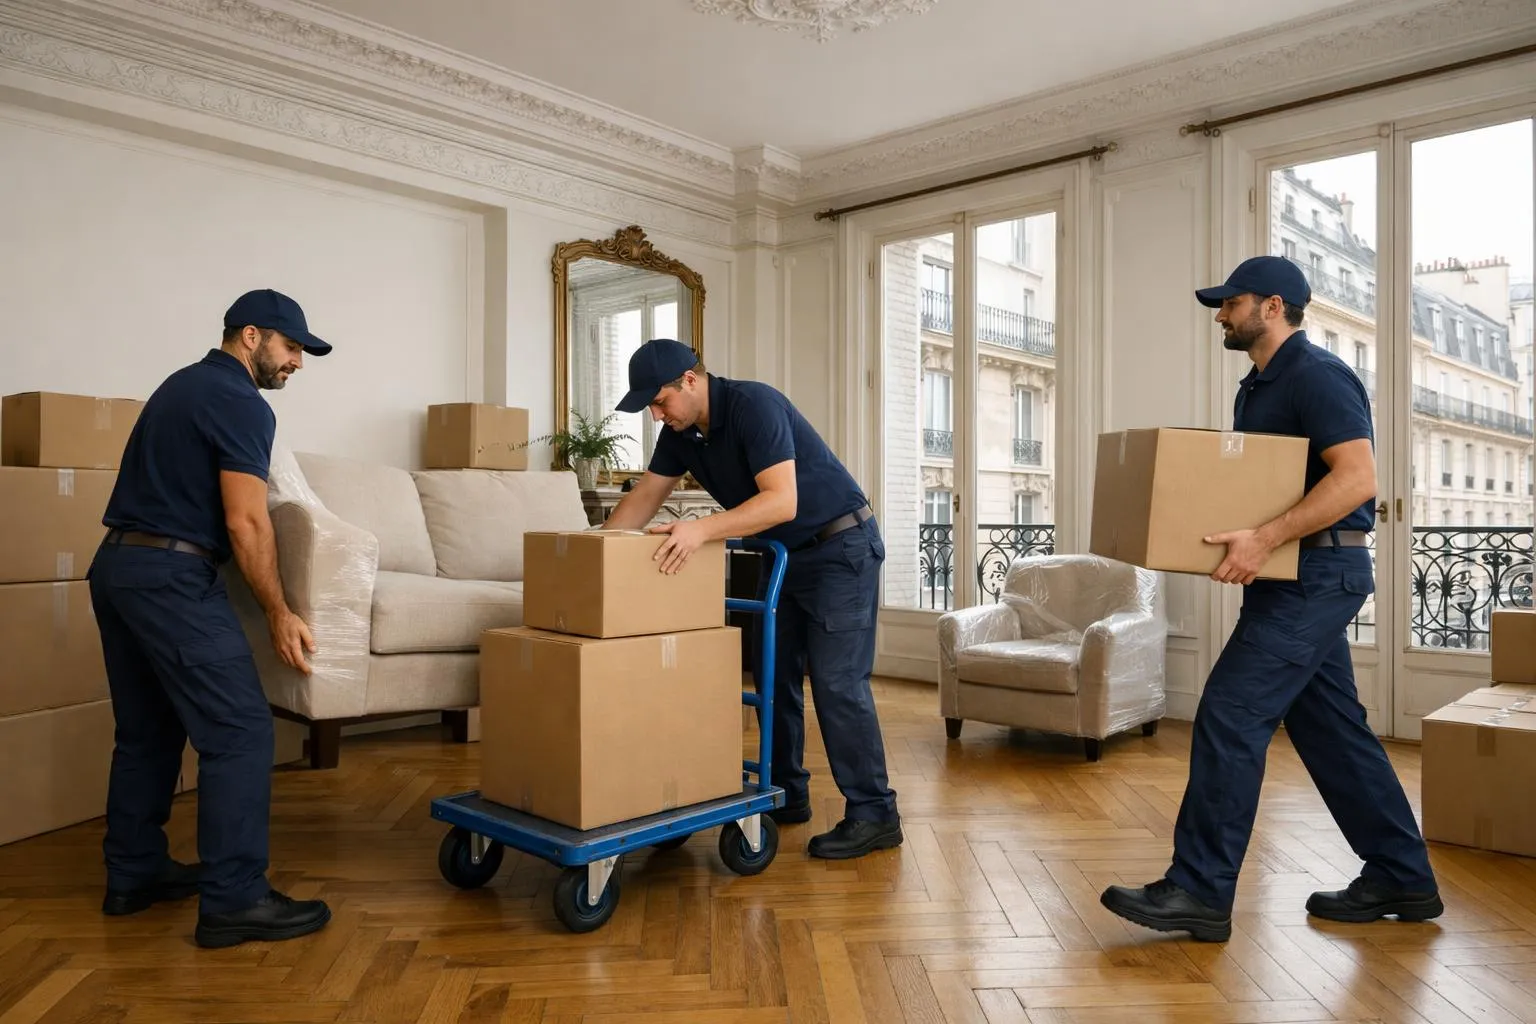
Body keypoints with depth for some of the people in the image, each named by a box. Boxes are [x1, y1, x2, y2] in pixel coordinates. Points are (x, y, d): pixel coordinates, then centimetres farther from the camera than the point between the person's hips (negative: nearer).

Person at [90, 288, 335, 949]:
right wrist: (279, 612, -10)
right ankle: (234, 900, -7)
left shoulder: (183, 384, 19)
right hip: (171, 576, -10)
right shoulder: (241, 404, -11)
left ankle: (134, 874, 26)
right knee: (240, 731, -9)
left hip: (116, 566, 10)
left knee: (147, 730, 17)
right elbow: (245, 523, -16)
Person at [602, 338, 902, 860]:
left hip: (842, 547, -9)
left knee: (836, 680, -12)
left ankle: (873, 814, -4)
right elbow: (645, 496, 8)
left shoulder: (753, 405, -25)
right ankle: (787, 794, 22)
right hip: (786, 555, 9)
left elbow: (781, 501, -34)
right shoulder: (680, 432, 0)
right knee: (775, 675, 9)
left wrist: (702, 529, -41)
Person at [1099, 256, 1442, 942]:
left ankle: (1200, 892, -6)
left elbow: (1357, 477, -24)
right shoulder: (1258, 387, 18)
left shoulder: (1316, 376, -13)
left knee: (1229, 717, -12)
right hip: (1295, 577, 10)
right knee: (1330, 727, 14)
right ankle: (1401, 879, 26)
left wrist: (1265, 539, -31)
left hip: (1318, 574, -10)